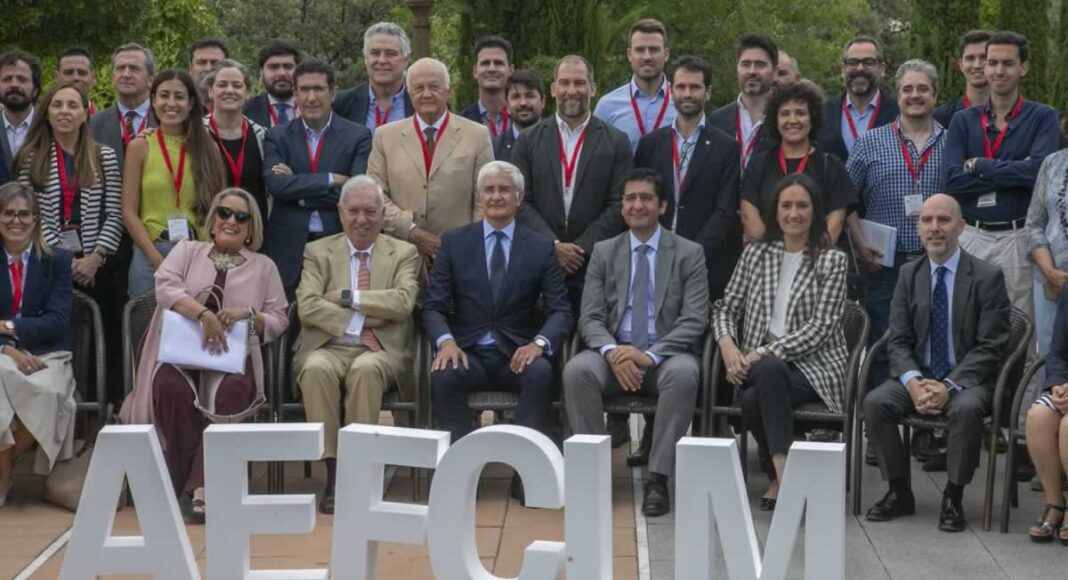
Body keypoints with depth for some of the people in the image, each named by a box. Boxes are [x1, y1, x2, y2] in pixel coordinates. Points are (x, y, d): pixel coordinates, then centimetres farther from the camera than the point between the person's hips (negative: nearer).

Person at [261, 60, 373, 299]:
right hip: (288, 250, 1)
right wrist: (332, 179, -12)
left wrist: (297, 186, -8)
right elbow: (276, 185, -8)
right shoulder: (277, 137, 8)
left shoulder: (358, 136, 4)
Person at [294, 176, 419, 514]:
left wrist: (348, 297, -9)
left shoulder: (404, 253, 12)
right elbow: (307, 306, -3)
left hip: (380, 351, -1)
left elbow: (403, 302, -7)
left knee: (366, 369, -36)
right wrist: (359, 324, -11)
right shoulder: (318, 252, 14)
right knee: (317, 369, -34)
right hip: (328, 347, 1)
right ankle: (333, 473, -28)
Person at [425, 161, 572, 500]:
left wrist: (539, 343, -21)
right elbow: (433, 306, 4)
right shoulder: (454, 242, 9)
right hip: (468, 352, 0)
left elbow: (560, 310, 1)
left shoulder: (541, 248, 8)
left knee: (541, 374, -33)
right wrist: (446, 341, -19)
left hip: (518, 355, 0)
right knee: (443, 376, -33)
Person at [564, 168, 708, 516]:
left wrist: (650, 355, -20)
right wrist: (611, 351, -19)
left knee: (683, 373, -36)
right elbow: (590, 318, 4)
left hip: (666, 356, -2)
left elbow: (694, 320, -5)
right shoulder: (604, 252, 11)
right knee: (576, 370, -30)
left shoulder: (689, 253, 5)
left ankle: (658, 478, -29)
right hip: (615, 353, 2)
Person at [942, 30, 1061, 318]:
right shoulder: (963, 120, 7)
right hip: (971, 236, 2)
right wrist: (1015, 175, -11)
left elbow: (1038, 170, -15)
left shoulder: (1043, 117, 2)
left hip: (1019, 237, -2)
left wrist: (978, 165, -8)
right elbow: (952, 180, -7)